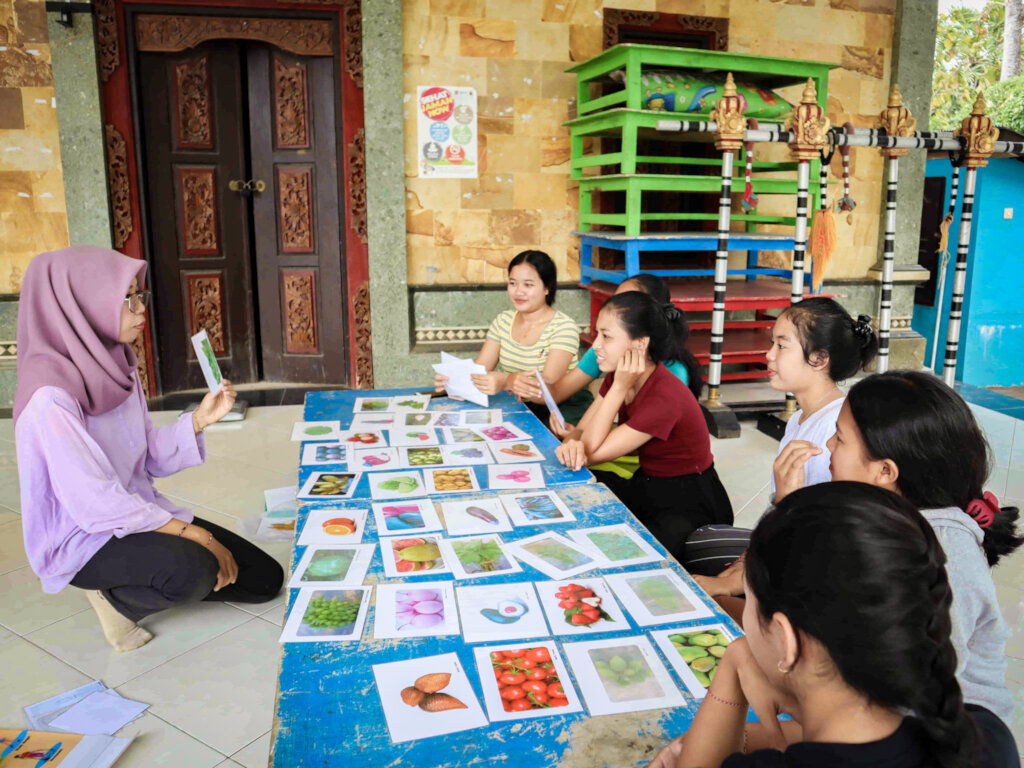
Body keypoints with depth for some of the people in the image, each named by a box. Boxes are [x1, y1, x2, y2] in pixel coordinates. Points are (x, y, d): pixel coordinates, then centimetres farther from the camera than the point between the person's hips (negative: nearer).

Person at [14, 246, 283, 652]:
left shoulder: (114, 368, 1)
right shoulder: (50, 396, -25)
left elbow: (149, 458, 3)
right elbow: (96, 504, -27)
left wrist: (199, 419, -12)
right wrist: (195, 535, -24)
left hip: (137, 511, 8)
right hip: (82, 539, -8)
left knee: (265, 578, 3)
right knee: (193, 567, -37)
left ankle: (130, 586, 17)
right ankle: (113, 597, -4)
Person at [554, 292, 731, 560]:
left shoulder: (665, 397, -29)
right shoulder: (619, 376, -2)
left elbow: (593, 452, -24)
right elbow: (582, 431, -1)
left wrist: (619, 387, -28)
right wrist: (571, 443, -25)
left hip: (689, 505, -8)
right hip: (647, 485, 8)